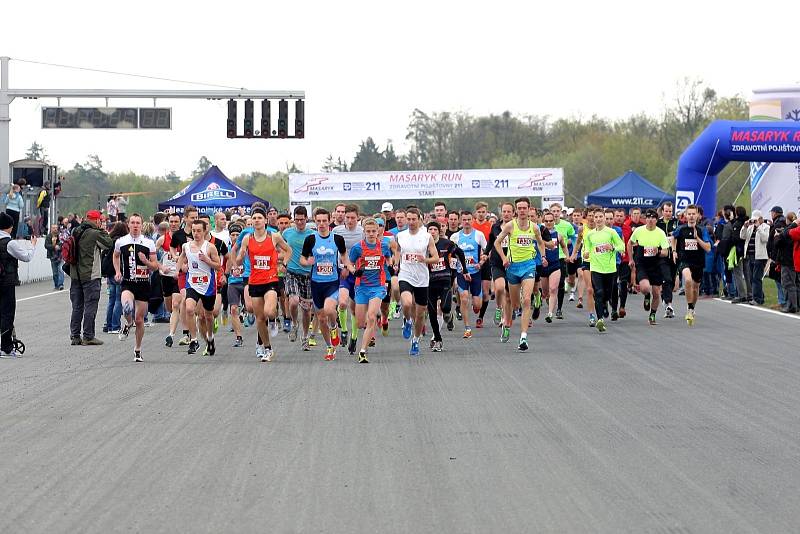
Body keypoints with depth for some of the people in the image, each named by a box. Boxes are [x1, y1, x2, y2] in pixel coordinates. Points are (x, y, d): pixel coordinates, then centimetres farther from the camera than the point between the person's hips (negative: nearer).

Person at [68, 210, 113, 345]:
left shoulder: (76, 232, 8)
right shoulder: (95, 233, -14)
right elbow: (108, 244, -5)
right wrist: (103, 232, 4)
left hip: (76, 276, 7)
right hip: (90, 276, -7)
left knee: (77, 306, 11)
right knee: (90, 306, -1)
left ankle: (75, 336, 12)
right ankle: (88, 336, -2)